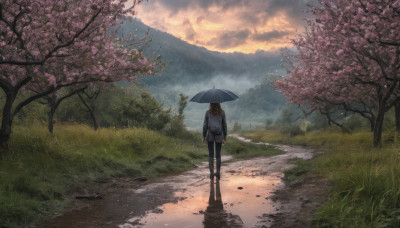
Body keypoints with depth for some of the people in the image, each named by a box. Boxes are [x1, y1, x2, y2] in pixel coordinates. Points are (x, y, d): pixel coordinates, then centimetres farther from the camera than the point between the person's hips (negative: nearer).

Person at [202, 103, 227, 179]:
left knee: (211, 155, 7)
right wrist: (224, 137, 8)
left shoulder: (208, 112, -3)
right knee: (218, 155, 9)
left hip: (210, 135, -1)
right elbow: (224, 125, 1)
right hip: (219, 136, 1)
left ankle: (211, 172, 2)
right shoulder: (222, 112, -1)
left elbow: (205, 125, -2)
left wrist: (203, 136, 5)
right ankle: (218, 173, 9)